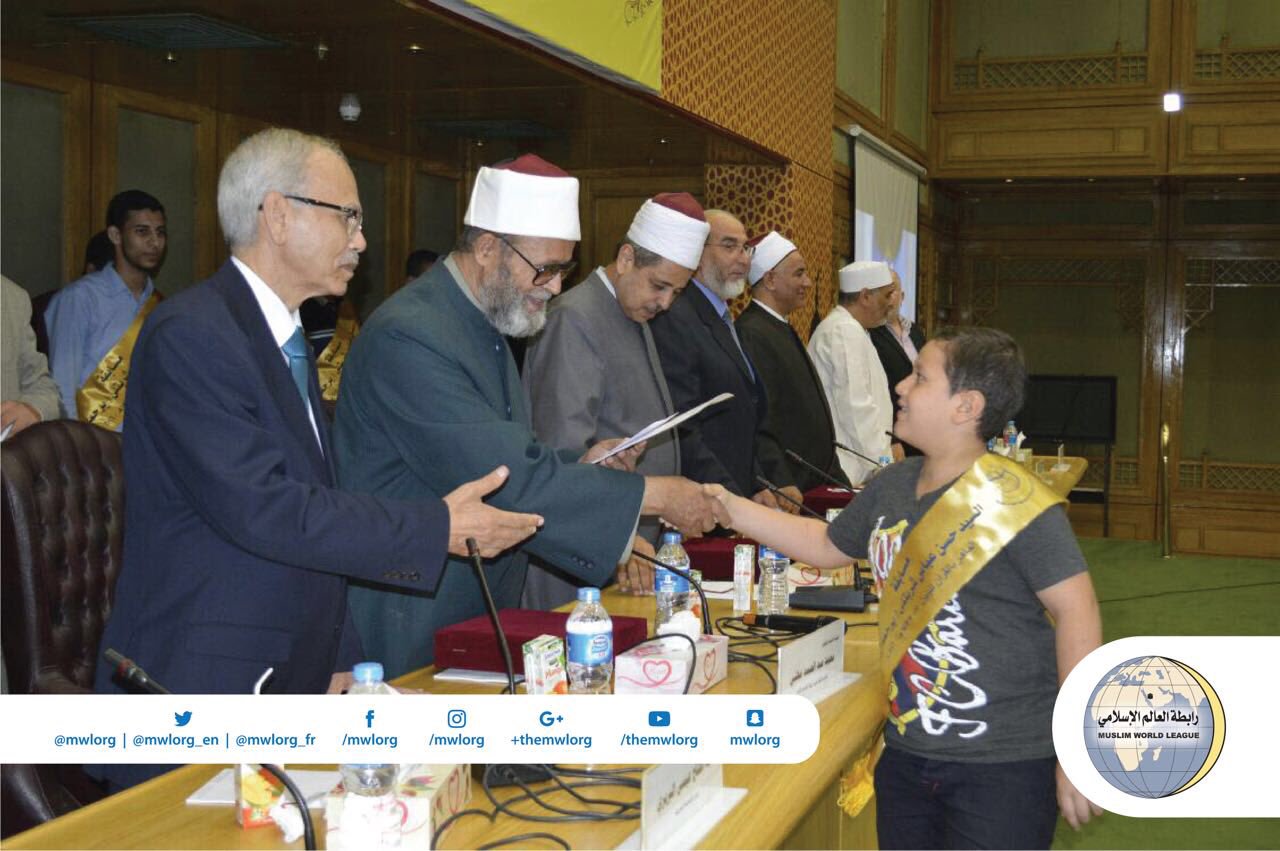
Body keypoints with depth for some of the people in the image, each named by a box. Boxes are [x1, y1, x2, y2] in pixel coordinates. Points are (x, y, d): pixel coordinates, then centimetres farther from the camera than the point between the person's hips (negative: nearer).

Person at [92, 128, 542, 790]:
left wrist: (339, 660, 11)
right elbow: (260, 509, -24)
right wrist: (437, 528, -20)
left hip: (292, 684, 9)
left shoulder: (288, 339, 14)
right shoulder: (190, 335, -16)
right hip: (201, 690, -9)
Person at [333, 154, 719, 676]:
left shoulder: (484, 328, 9)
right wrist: (654, 495, -21)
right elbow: (505, 482, -26)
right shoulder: (408, 338, -22)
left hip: (479, 615, 9)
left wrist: (579, 465, 1)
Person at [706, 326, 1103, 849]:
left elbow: (1076, 610, -17)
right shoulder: (891, 488, 4)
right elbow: (825, 547, 20)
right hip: (906, 753, 7)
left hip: (1004, 767, -7)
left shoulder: (1017, 504, -18)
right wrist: (733, 511, 13)